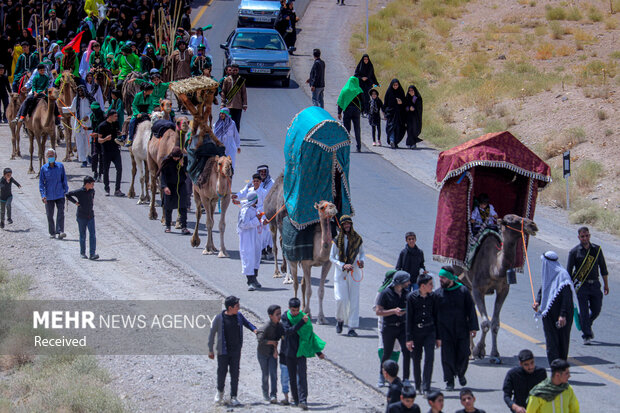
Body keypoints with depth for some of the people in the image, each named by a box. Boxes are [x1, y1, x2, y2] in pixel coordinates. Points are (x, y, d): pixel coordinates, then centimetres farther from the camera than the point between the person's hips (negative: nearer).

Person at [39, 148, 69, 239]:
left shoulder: (60, 166, 2)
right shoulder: (44, 168, -2)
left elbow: (64, 179, 9)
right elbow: (41, 182, 0)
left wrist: (66, 190, 6)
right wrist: (43, 195, -10)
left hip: (60, 194, 0)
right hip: (49, 196, 0)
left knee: (61, 213, -12)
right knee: (50, 215, 6)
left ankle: (60, 232, -18)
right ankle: (52, 233, 19)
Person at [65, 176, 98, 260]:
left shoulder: (92, 190, 3)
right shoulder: (79, 192, -12)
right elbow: (67, 195, -6)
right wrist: (75, 202, -10)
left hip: (90, 216, 4)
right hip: (81, 217, -4)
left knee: (92, 235, -7)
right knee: (82, 236, 7)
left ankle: (92, 254, -11)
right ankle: (82, 253, 22)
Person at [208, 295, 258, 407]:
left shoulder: (238, 315, 2)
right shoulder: (219, 318, -10)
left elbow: (246, 322, 23)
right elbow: (212, 333, -2)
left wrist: (254, 329, 3)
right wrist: (211, 350, 0)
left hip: (236, 351, 3)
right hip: (223, 351, -3)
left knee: (235, 373, 0)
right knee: (222, 371, 1)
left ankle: (233, 397, 5)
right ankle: (220, 391, 29)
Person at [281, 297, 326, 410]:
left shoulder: (304, 318, 1)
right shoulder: (285, 317, -1)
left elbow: (310, 335, 10)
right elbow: (288, 331, -18)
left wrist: (318, 352, 13)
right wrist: (301, 323, -24)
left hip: (301, 352, -1)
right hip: (290, 352, 1)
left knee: (302, 375, -13)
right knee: (292, 377, 8)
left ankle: (303, 400, -20)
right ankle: (296, 399, 21)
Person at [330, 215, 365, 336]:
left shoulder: (357, 239, 3)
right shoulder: (337, 240, -2)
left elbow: (362, 252, 18)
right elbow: (332, 257, 1)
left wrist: (362, 260, -4)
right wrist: (343, 266, -13)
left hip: (354, 272, 1)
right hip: (340, 272, -1)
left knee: (354, 300, -1)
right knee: (341, 298, -11)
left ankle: (352, 328, 4)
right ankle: (340, 320, 17)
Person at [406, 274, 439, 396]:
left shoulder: (432, 296, 0)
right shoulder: (412, 297, -8)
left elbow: (436, 316, 8)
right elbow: (409, 318, -5)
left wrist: (438, 337, 10)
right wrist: (409, 338, -8)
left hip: (429, 331, 1)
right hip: (416, 332, -1)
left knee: (429, 358, -12)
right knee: (416, 359, 7)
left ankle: (425, 387, -10)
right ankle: (418, 385, 25)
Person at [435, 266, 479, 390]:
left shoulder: (463, 291, 0)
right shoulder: (437, 294, 1)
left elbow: (470, 309, 2)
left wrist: (473, 327, -4)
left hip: (462, 329, 0)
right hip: (445, 331, 0)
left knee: (463, 355, 2)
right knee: (447, 356, -1)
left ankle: (461, 374, 30)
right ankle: (449, 381, 8)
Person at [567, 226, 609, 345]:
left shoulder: (597, 249, 7)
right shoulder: (574, 252, -2)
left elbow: (603, 267, 14)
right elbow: (569, 271, 0)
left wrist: (606, 284, 13)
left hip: (595, 284, 3)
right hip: (581, 285, -3)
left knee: (596, 310, 6)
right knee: (584, 311, -8)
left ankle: (586, 325, 34)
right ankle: (586, 336, -2)